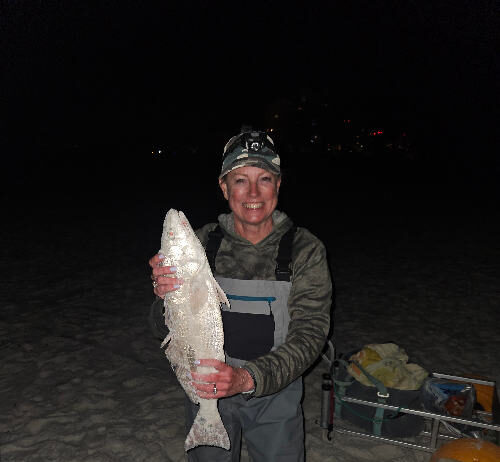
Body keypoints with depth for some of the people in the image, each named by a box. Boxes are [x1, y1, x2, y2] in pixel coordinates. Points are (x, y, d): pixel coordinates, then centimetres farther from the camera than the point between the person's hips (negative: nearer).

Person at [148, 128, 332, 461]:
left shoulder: (306, 250, -15)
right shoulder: (202, 243, -11)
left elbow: (309, 335, -20)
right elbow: (164, 331, -10)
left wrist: (248, 378, -35)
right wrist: (167, 297, -33)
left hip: (275, 393, 0)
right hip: (207, 387, 1)